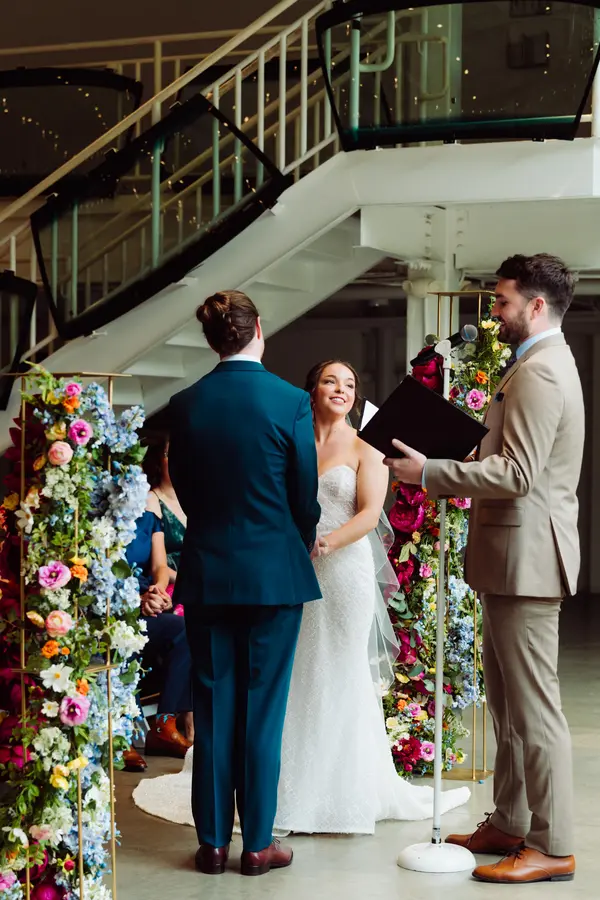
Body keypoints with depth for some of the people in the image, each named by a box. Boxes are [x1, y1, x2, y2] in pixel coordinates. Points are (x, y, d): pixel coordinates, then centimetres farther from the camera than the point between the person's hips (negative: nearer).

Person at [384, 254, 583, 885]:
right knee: (507, 706, 17)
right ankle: (510, 825, 26)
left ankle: (552, 849, 1)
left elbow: (518, 473, -24)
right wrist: (445, 477, 15)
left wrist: (428, 472, -19)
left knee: (534, 708, -5)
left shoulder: (539, 372, -17)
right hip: (512, 558, 11)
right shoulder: (544, 365, 18)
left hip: (526, 558, -11)